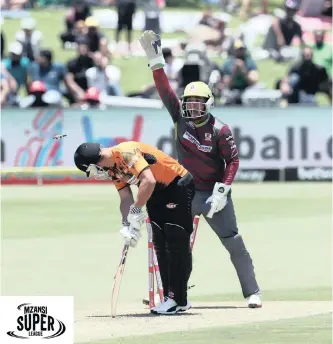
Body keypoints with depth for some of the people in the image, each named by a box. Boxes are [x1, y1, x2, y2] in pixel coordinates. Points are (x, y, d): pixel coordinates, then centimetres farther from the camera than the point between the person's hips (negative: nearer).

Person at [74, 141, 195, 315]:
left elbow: (149, 181, -37)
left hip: (179, 185, -10)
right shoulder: (113, 167, 2)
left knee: (176, 244, -10)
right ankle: (170, 298, 13)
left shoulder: (126, 152, -27)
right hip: (158, 192, 10)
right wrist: (127, 225, -12)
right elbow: (125, 197, 3)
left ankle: (178, 300, -10)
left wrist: (136, 210, -28)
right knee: (160, 246, 8)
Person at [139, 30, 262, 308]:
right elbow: (165, 90, -7)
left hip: (214, 193, -4)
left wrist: (222, 191, -21)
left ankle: (252, 293, 5)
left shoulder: (220, 130, -12)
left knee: (234, 243, -3)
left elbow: (233, 160, -12)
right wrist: (156, 60, -16)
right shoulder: (181, 120, -2)